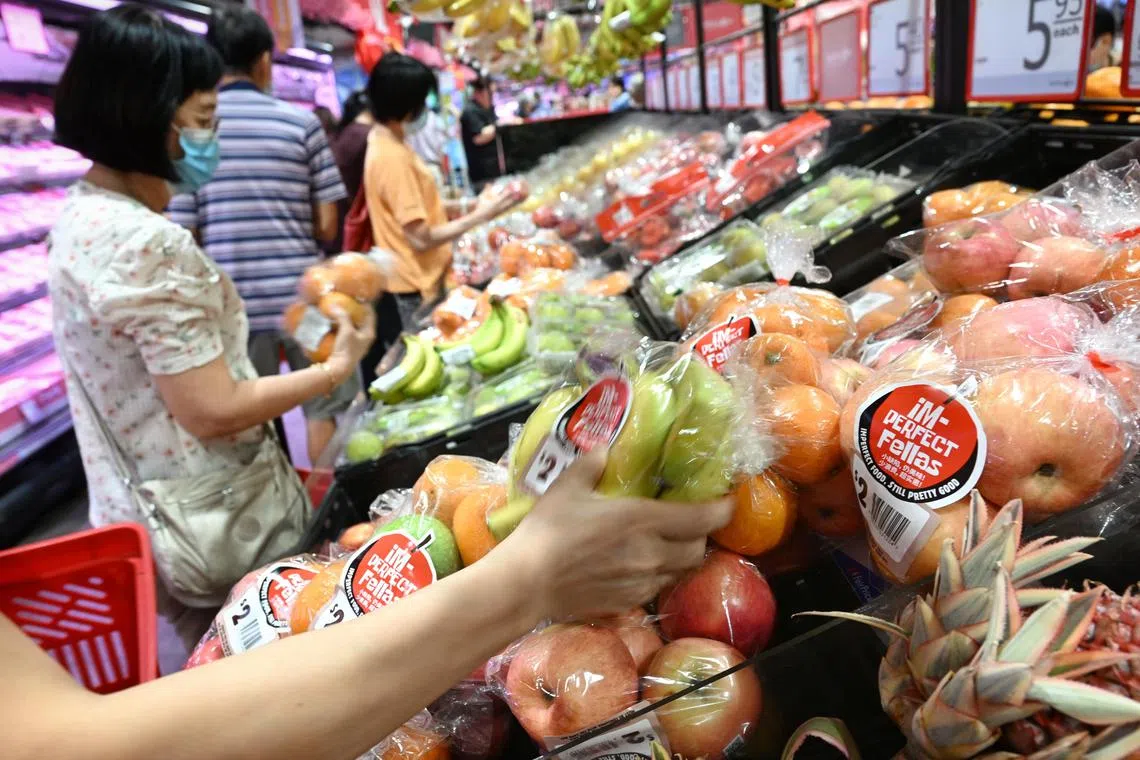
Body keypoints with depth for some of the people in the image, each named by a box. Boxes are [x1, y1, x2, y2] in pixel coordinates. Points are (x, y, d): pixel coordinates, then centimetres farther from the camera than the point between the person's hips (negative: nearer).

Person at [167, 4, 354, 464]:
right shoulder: (302, 122, -3)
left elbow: (185, 238, -3)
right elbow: (327, 227, -3)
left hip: (232, 304, 2)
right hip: (304, 296, -1)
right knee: (327, 410, 14)